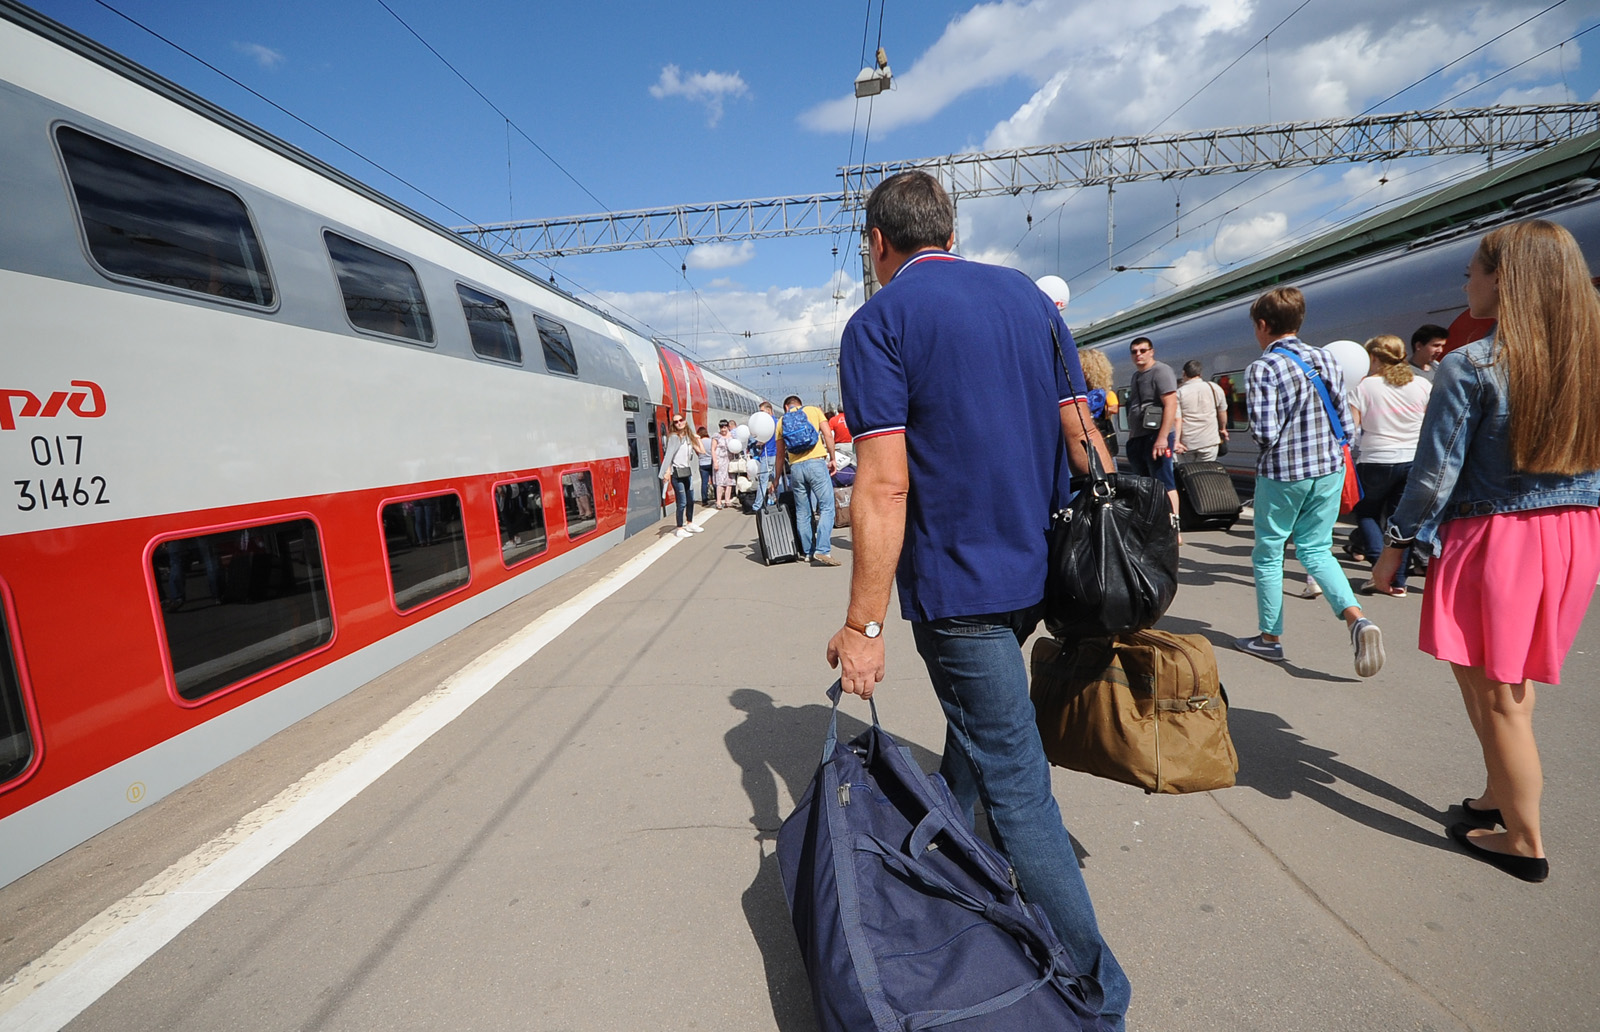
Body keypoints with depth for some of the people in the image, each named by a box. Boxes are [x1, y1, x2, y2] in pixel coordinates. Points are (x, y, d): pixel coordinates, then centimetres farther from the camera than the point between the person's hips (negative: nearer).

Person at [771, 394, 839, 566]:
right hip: (816, 463, -3)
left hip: (795, 467, 3)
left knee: (802, 514, 10)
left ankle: (808, 552, 13)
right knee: (827, 508, -5)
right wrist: (832, 459, 6)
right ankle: (822, 550, -17)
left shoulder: (782, 421, 19)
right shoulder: (814, 410, 13)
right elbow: (828, 435, -1)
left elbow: (780, 455, 20)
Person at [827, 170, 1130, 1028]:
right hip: (1036, 570, 8)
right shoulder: (1028, 295, 9)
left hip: (957, 586, -8)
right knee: (974, 735, 26)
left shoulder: (878, 322, -10)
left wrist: (862, 624, -16)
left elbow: (884, 485, -20)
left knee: (1016, 788, 2)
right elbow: (1083, 437, 7)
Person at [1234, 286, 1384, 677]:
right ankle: (1357, 619, -5)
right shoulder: (1327, 360, 5)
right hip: (1330, 470, 6)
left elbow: (1264, 433, -20)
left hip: (1282, 474, -6)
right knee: (1316, 549, 17)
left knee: (1268, 553, 10)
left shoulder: (1263, 368, -15)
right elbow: (1345, 422, 4)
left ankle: (1270, 638, 20)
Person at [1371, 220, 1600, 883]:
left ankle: (1525, 843, 19)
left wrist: (1397, 543, -5)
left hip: (1492, 538, -7)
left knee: (1494, 693, 7)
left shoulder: (1469, 366, -15)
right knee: (1513, 684, 20)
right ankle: (1502, 796, 34)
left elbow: (1436, 472, -15)